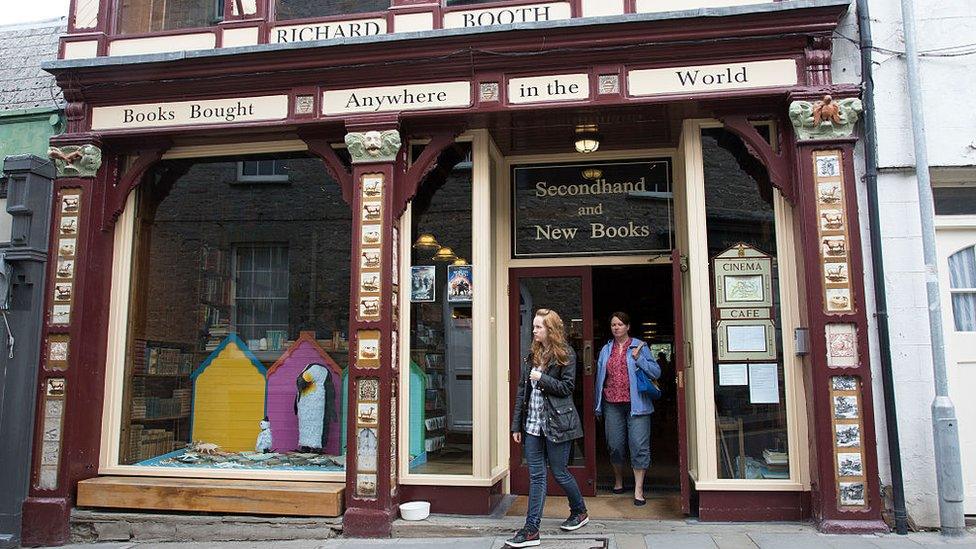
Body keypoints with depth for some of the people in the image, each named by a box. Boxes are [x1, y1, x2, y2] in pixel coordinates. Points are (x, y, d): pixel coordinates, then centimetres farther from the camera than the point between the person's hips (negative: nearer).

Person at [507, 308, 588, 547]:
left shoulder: (565, 355, -5)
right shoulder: (532, 355, 11)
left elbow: (567, 387, -9)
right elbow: (522, 391, 10)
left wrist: (542, 379, -16)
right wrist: (516, 425, 7)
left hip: (556, 422, -5)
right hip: (533, 424, 5)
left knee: (559, 472, 7)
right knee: (536, 476, 5)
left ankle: (580, 511, 32)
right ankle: (531, 529, 7)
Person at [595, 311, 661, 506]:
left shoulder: (640, 346, 3)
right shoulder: (606, 350, 12)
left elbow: (656, 372, -1)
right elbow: (600, 378, 15)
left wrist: (638, 358, -13)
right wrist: (599, 406, 12)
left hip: (636, 403, -3)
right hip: (613, 404, 3)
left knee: (639, 445, -6)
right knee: (615, 445, 8)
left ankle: (638, 490, 1)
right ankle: (618, 481, 30)